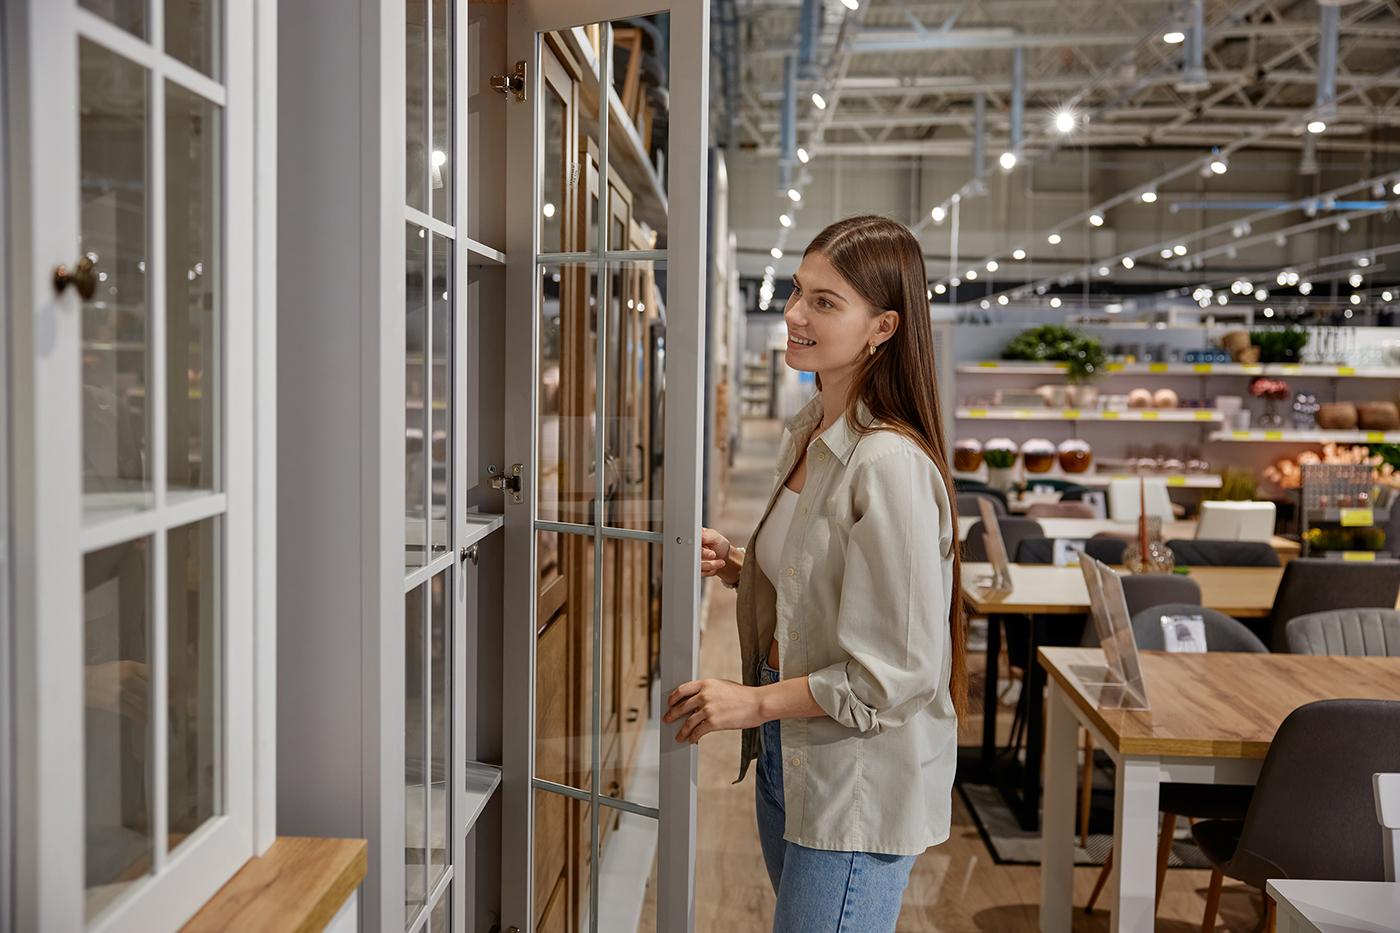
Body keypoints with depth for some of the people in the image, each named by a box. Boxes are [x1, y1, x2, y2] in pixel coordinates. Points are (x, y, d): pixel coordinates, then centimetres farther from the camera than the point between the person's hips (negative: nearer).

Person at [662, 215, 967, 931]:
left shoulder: (889, 464, -25)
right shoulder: (809, 433, 4)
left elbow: (903, 667, -24)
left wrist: (756, 702, -17)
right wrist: (736, 568, -1)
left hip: (859, 782, -9)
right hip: (787, 757, 9)